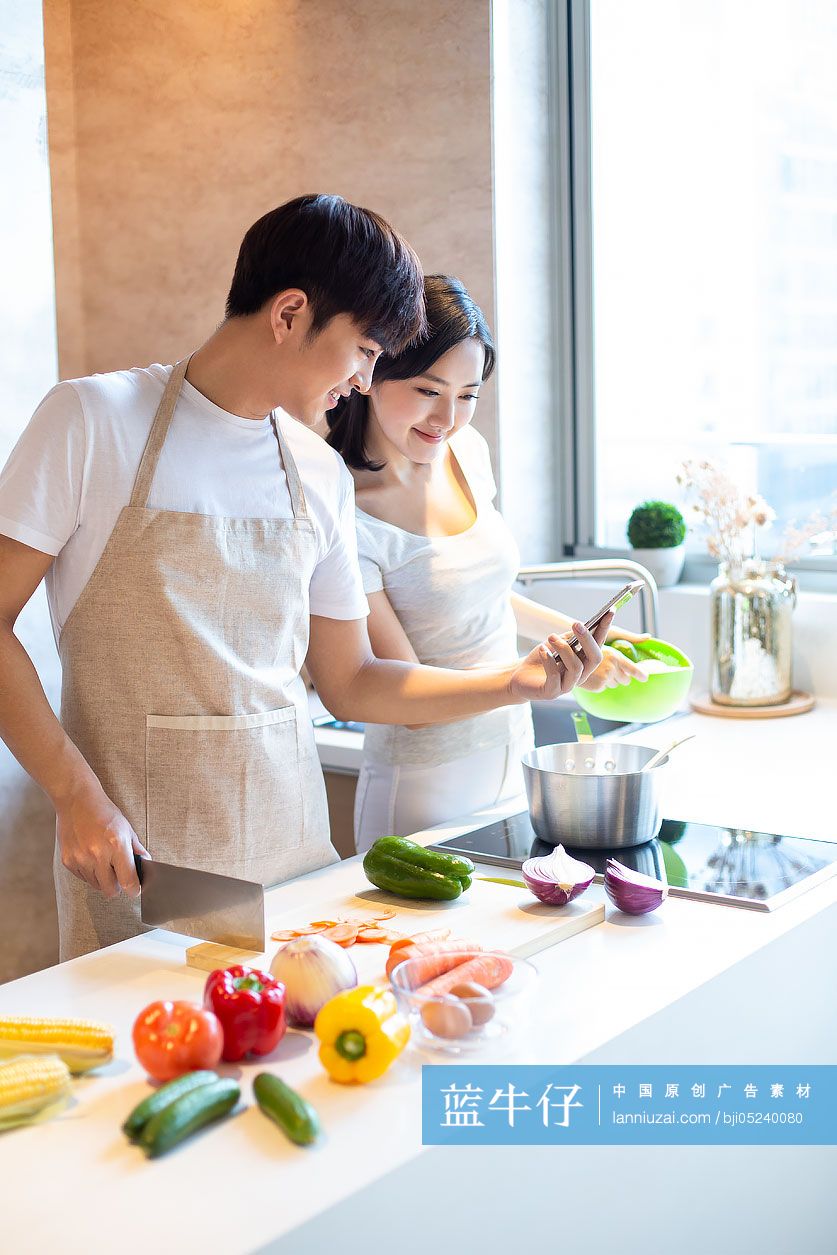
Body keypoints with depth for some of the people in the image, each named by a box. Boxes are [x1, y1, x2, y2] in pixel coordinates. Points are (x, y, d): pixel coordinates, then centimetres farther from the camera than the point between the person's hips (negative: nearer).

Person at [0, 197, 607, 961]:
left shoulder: (322, 476, 8)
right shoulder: (94, 420, -6)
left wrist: (516, 682, 5)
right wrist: (78, 797, -15)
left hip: (291, 842, 5)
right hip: (140, 863, -4)